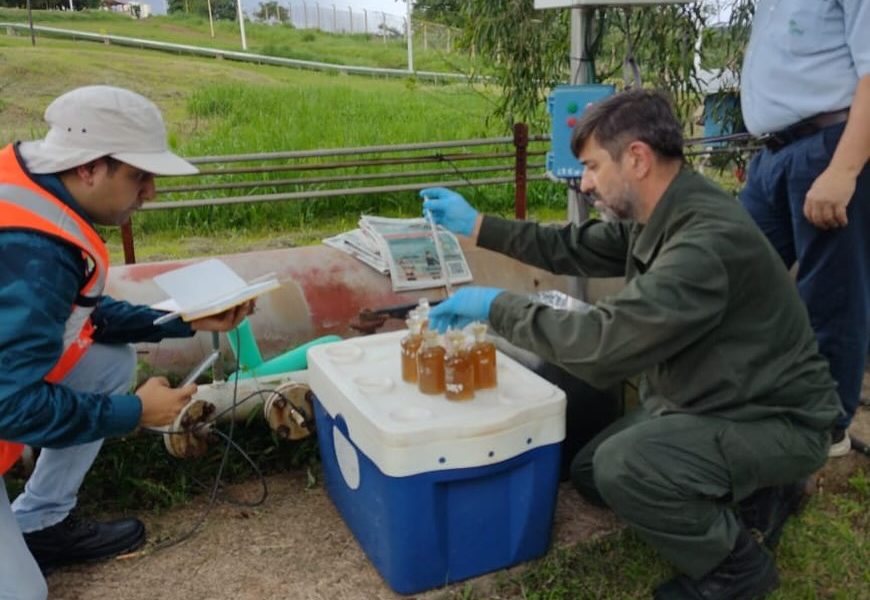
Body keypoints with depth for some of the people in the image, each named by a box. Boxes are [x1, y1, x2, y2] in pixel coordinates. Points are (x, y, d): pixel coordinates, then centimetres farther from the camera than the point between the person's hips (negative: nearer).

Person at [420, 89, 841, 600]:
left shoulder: (708, 240, -33)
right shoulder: (660, 213, -2)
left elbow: (605, 339, -36)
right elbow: (575, 249, 9)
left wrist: (498, 306, -24)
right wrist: (477, 226, 3)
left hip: (774, 419, -9)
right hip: (707, 400, 9)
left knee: (623, 466, -30)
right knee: (590, 470, 11)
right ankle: (755, 494, 18)